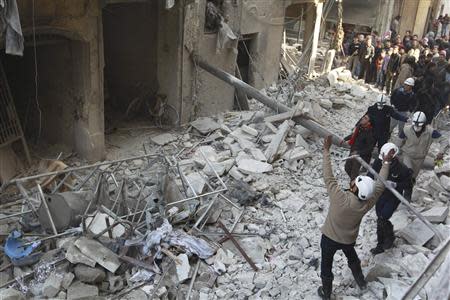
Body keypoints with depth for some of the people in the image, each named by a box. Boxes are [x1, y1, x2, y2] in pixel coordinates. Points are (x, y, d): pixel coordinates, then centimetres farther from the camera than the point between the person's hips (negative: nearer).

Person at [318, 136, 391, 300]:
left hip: (329, 238, -4)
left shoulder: (340, 199, -39)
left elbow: (328, 178, -34)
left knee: (326, 266, 21)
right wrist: (386, 163, -4)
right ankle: (361, 281, 58)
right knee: (352, 258, 35)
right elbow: (380, 185, -11)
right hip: (349, 239, 4)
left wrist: (326, 151, -31)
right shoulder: (368, 203, -26)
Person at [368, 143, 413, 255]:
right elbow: (371, 175, -2)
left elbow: (409, 184, -13)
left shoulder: (401, 169, -26)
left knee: (382, 219, -11)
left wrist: (396, 185, -29)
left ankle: (390, 237, 22)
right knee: (380, 220, 13)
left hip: (394, 198, -4)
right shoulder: (378, 163, -16)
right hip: (380, 196, 4)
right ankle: (380, 245, 32)